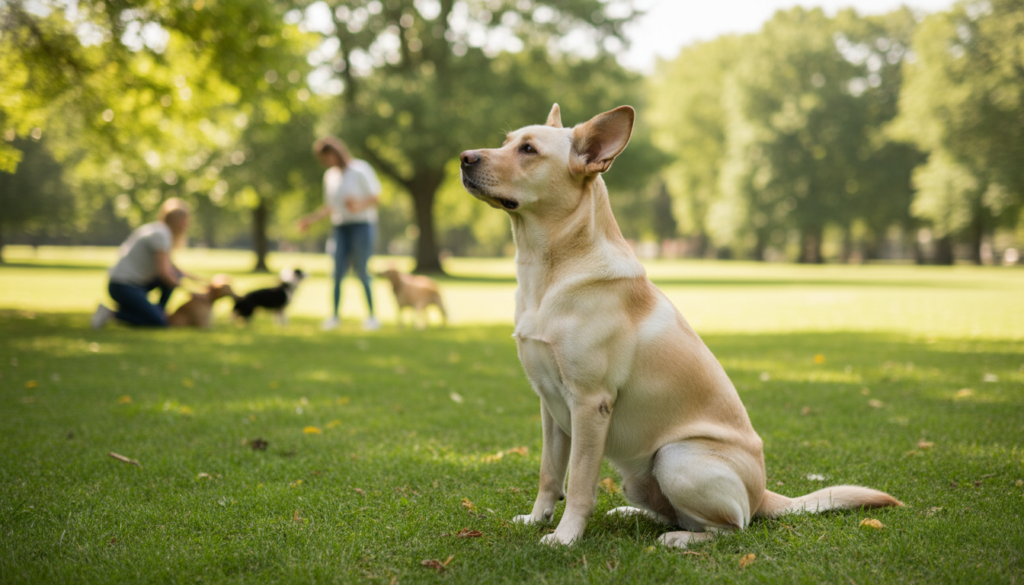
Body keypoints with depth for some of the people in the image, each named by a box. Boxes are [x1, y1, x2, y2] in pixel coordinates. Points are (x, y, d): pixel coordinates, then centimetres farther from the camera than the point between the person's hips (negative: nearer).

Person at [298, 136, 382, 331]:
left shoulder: (360, 169, -4)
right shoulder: (330, 175, 14)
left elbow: (376, 197, -7)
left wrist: (359, 206, -25)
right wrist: (312, 219, 9)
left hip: (362, 225, -5)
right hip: (340, 227, 5)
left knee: (361, 271, -8)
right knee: (338, 270, -6)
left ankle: (372, 316, -2)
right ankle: (335, 314, -3)